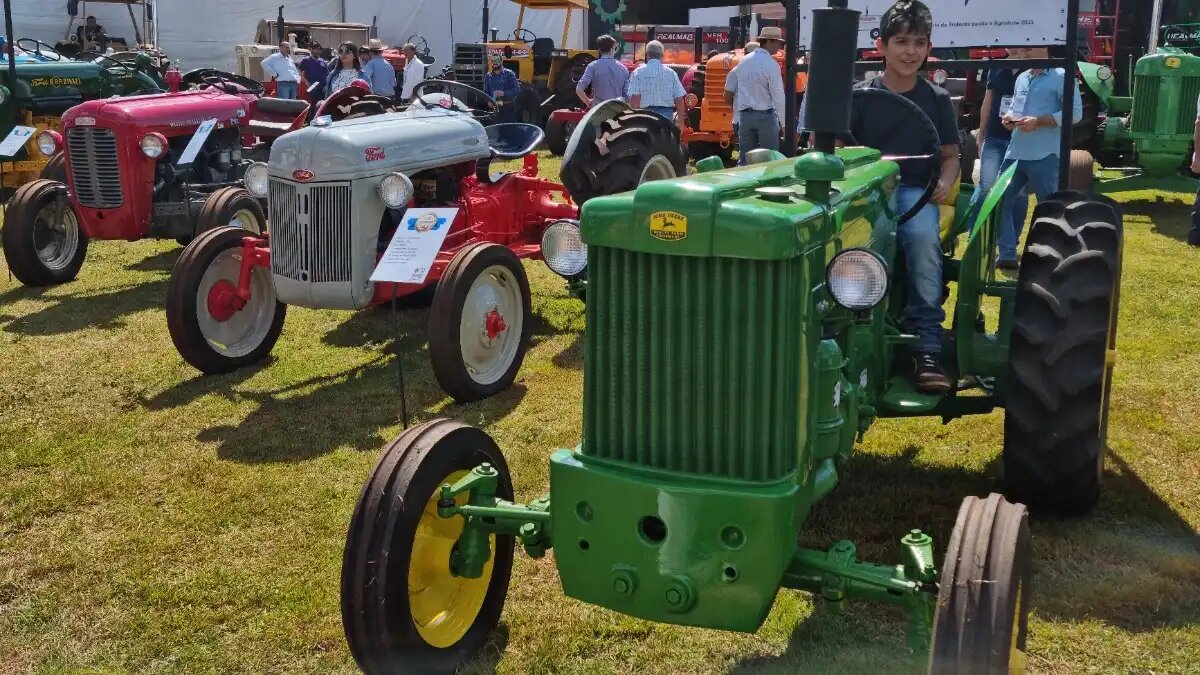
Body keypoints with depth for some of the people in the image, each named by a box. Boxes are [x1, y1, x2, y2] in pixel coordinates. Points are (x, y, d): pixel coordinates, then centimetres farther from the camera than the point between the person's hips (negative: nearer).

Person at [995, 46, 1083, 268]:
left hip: (1044, 156, -7)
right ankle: (1007, 255, 12)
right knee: (1001, 201, 5)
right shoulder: (1021, 78, 17)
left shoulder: (1061, 77, -6)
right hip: (1015, 153, 7)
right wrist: (1009, 116, 3)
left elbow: (1075, 112, -12)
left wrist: (1038, 121, -19)